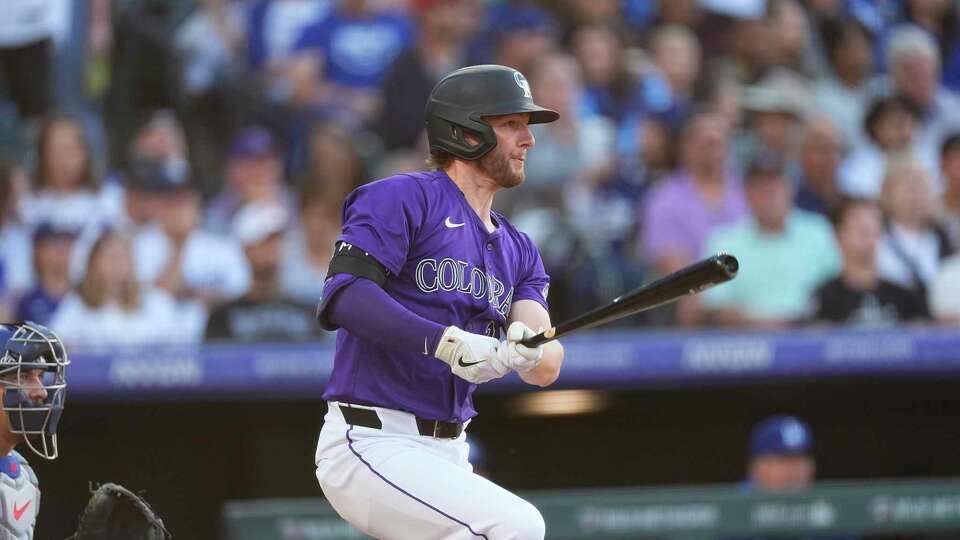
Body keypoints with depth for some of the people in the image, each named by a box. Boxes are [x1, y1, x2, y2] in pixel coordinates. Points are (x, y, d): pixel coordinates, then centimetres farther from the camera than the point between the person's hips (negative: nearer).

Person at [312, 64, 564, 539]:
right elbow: (342, 297, -20)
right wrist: (447, 341, -30)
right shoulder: (402, 199, -4)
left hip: (449, 458, 9)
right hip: (371, 443, -9)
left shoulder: (517, 250, 18)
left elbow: (547, 368, 4)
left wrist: (528, 351, -21)